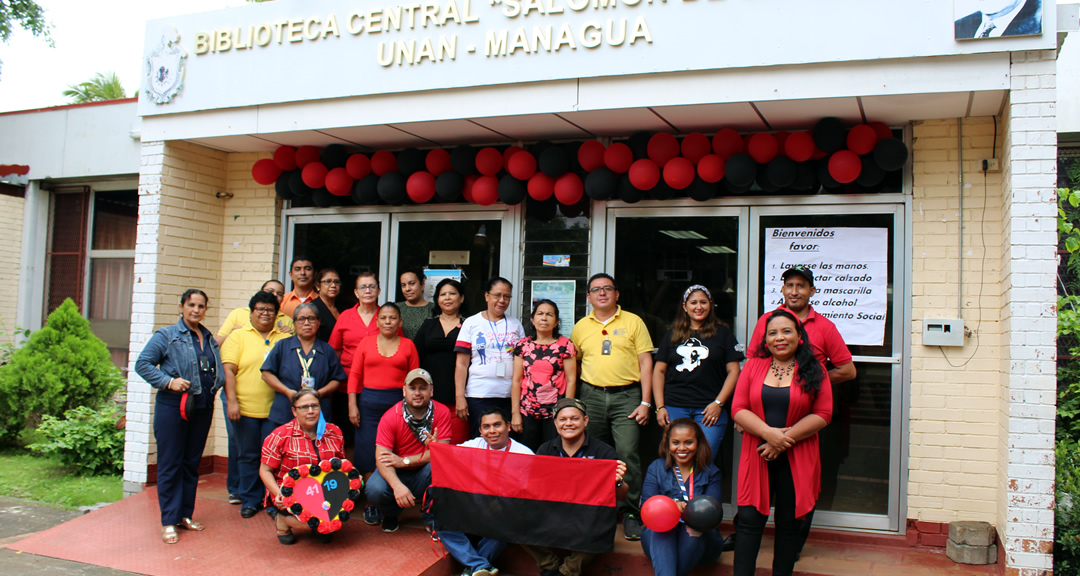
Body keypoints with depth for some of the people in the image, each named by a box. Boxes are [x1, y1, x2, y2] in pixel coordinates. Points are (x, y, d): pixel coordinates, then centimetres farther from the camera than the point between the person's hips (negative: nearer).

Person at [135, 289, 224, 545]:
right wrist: (169, 381, -17)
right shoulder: (166, 335, -1)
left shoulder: (210, 339, 15)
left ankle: (185, 514, 21)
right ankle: (169, 521, 4)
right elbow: (143, 364, -6)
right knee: (170, 464, -1)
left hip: (203, 407, 5)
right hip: (172, 406, -5)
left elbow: (218, 371, 21)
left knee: (192, 463, 11)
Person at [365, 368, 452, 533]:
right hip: (396, 475, 0)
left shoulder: (442, 412, -13)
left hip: (425, 476, 0)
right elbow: (381, 459, -21)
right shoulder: (390, 417, -14)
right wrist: (397, 486, -39)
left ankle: (431, 517, -6)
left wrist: (404, 461, -25)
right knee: (374, 490, -29)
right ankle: (390, 513, 10)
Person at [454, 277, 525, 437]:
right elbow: (462, 364, 2)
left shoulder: (516, 325, 12)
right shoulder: (471, 323, 6)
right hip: (479, 396, -2)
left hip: (511, 395, 2)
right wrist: (459, 397, -6)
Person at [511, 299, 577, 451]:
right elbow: (516, 381, 6)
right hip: (527, 411, 2)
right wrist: (515, 413, 1)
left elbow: (571, 380, 0)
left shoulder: (565, 345, 2)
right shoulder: (523, 345, 7)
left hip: (555, 411, -2)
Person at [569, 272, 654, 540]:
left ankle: (630, 513, 0)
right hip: (591, 395, 3)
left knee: (627, 454, -11)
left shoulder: (633, 322, 4)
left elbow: (646, 363, 2)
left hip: (626, 396, -3)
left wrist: (646, 402, -5)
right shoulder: (580, 327, 12)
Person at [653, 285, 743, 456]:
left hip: (709, 410, -2)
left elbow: (733, 371, 4)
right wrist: (660, 407, 3)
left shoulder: (723, 334, 8)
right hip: (674, 408, 2)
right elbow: (659, 371, 13)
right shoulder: (672, 335, 14)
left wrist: (718, 403, -6)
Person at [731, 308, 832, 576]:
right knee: (749, 520, -1)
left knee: (790, 523, 8)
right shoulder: (753, 366, 5)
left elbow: (822, 414, -4)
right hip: (757, 455, 1)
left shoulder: (814, 371, 2)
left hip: (797, 459, 0)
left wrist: (786, 438, -13)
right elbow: (738, 409, -1)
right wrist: (769, 433, -15)